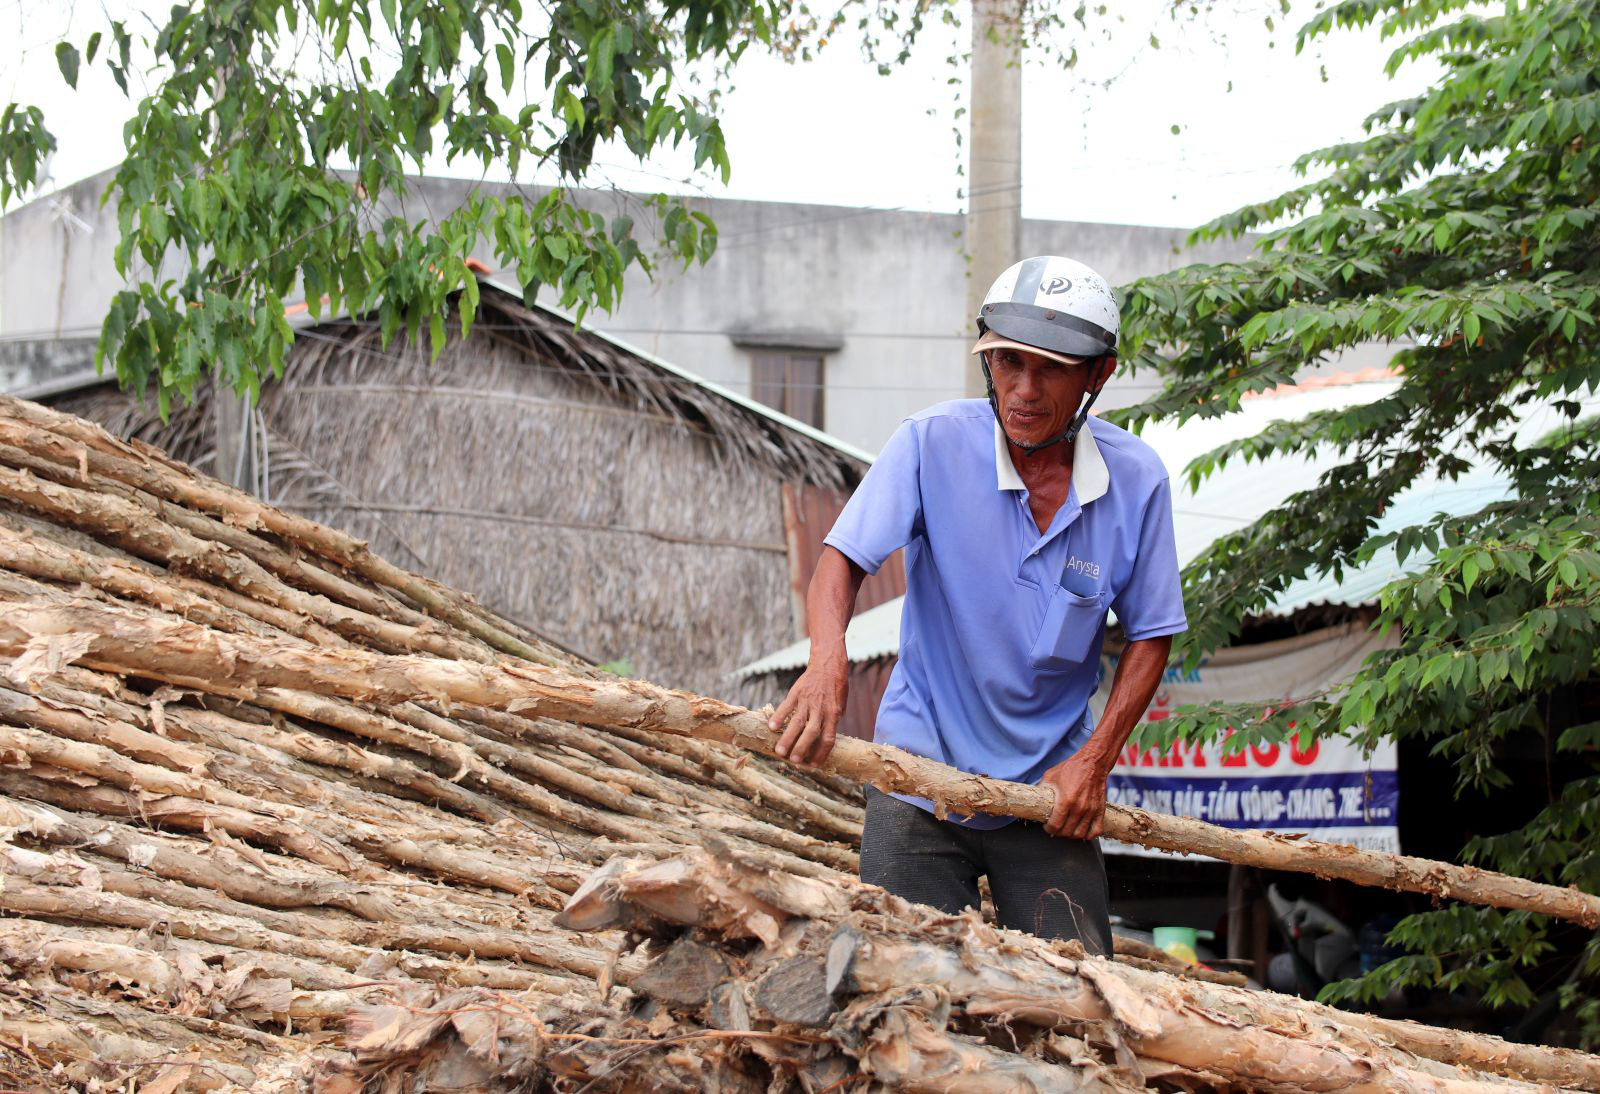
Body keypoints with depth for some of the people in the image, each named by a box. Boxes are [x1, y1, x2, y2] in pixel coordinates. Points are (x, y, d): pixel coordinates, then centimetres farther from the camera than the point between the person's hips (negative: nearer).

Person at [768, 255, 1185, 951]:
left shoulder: (1136, 480, -5)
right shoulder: (932, 444, -10)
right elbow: (844, 558, -16)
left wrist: (1095, 760, -6)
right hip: (924, 770, -1)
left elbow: (1150, 636, 4)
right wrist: (828, 659, -38)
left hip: (1051, 786, 2)